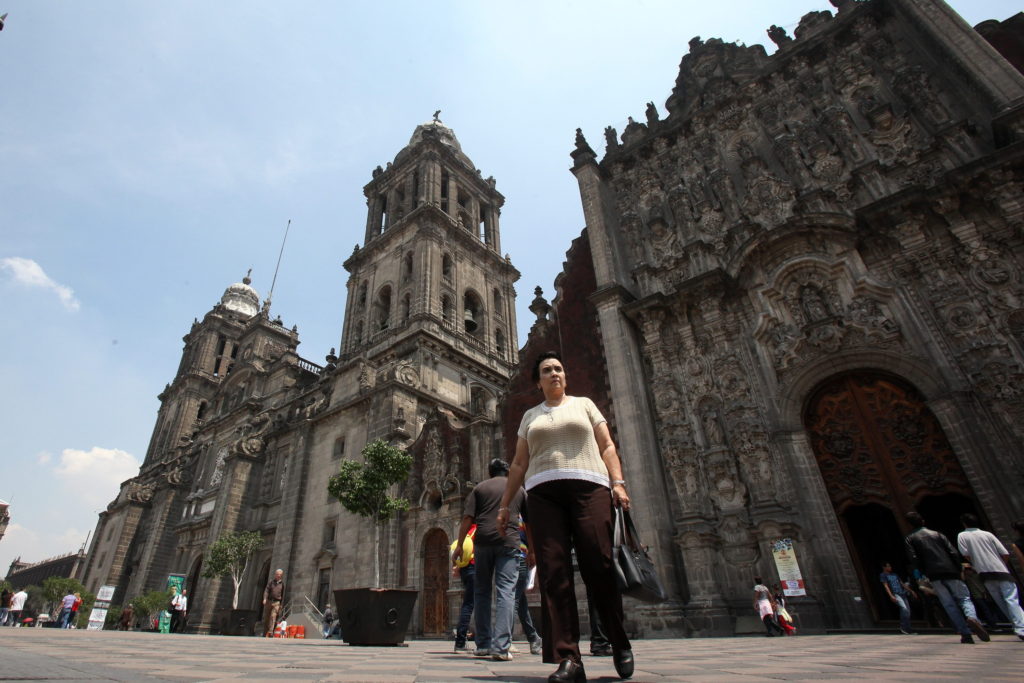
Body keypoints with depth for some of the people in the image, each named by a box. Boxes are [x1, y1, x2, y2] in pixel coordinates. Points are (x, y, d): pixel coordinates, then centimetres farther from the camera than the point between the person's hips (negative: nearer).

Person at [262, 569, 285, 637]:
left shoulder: (282, 583, 7)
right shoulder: (271, 581, 4)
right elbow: (266, 590, -6)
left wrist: (281, 604, 13)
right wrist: (265, 599, -21)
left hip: (276, 603, -1)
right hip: (268, 601, 1)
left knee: (273, 617, -14)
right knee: (266, 617, 6)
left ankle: (270, 632, -17)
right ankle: (265, 633, 19)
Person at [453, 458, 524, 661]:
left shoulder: (480, 488, 13)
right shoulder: (519, 489, 16)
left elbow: (467, 518, 2)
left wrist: (459, 546, 5)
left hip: (483, 540, 1)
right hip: (509, 541, -1)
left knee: (482, 591, 12)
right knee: (506, 591, -2)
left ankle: (483, 644, 16)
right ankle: (501, 646, -9)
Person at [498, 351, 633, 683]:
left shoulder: (584, 404, 17)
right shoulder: (530, 416, 21)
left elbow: (607, 447, 10)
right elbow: (519, 463, 20)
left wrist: (618, 483, -6)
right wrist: (505, 503, 15)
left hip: (588, 488, -2)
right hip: (543, 494, 2)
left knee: (599, 567, -7)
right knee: (553, 573, -6)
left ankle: (620, 645, 15)